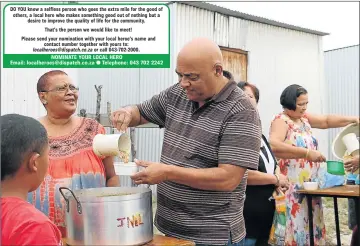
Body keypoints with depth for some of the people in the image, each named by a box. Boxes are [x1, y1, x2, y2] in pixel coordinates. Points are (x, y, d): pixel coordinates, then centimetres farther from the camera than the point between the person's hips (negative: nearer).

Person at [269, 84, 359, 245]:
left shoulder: (304, 118, 13)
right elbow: (274, 146, -29)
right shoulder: (281, 121, -13)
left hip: (310, 187, 8)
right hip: (292, 188, -8)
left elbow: (327, 121, 18)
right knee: (297, 228, -6)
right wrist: (307, 153, -32)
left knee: (312, 226, 11)